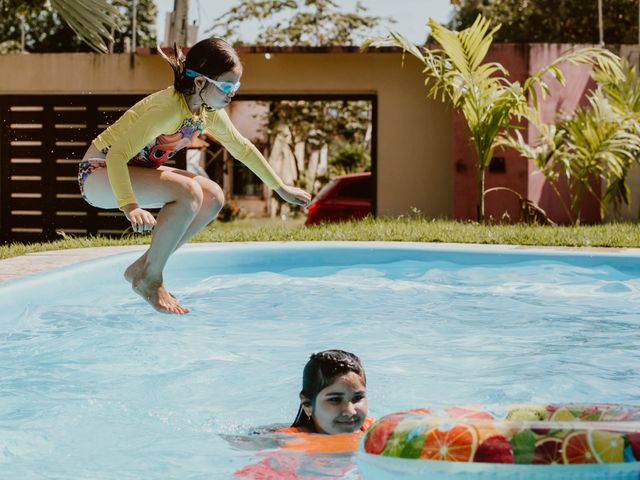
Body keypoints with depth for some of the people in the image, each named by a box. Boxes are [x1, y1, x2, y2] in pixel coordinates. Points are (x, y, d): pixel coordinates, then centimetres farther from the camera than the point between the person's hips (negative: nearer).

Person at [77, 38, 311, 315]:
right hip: (99, 173, -9)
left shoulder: (210, 112, -3)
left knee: (213, 197, -3)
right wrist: (130, 206, -49)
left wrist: (281, 188, 20)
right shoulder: (169, 108, -30)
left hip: (136, 170, 9)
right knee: (189, 193, -30)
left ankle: (141, 268, 4)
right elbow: (116, 155, -36)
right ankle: (150, 279, -14)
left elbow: (242, 148, 15)